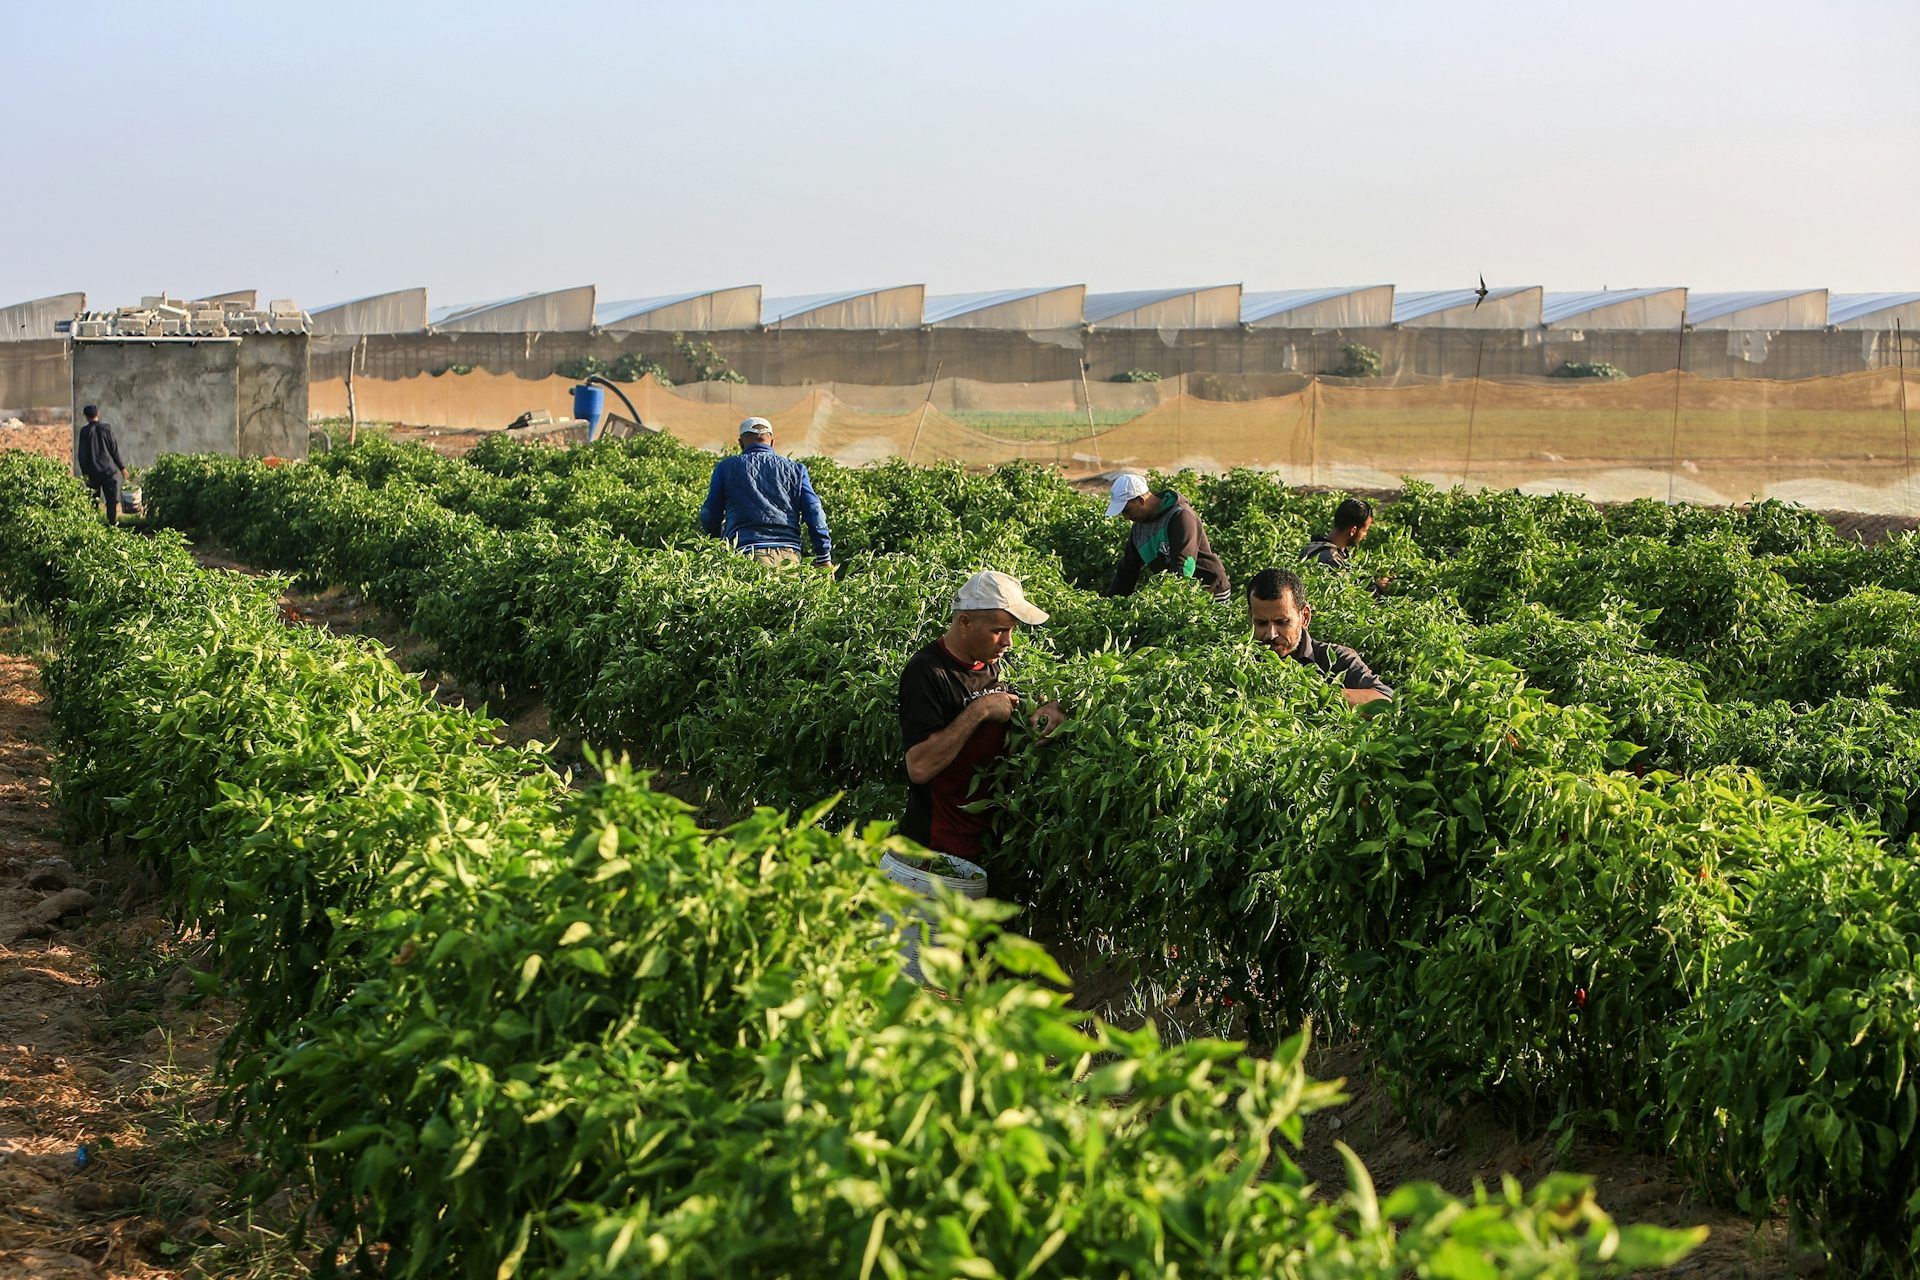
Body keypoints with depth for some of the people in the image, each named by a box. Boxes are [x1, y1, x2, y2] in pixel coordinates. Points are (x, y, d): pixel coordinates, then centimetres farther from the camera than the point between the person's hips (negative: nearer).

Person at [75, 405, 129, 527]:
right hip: (108, 470, -1)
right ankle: (112, 521, -4)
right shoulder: (107, 428, -4)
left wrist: (84, 472, 3)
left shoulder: (84, 431, -3)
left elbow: (81, 454, -3)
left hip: (92, 471, 1)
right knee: (112, 499, 3)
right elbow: (114, 449, -2)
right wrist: (122, 467, 5)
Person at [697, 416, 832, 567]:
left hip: (747, 551, -2)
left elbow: (709, 515, 18)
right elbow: (814, 512, 10)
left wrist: (715, 537, 39)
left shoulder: (726, 467, 14)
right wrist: (824, 557, 12)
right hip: (788, 555, 2)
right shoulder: (794, 469, 17)